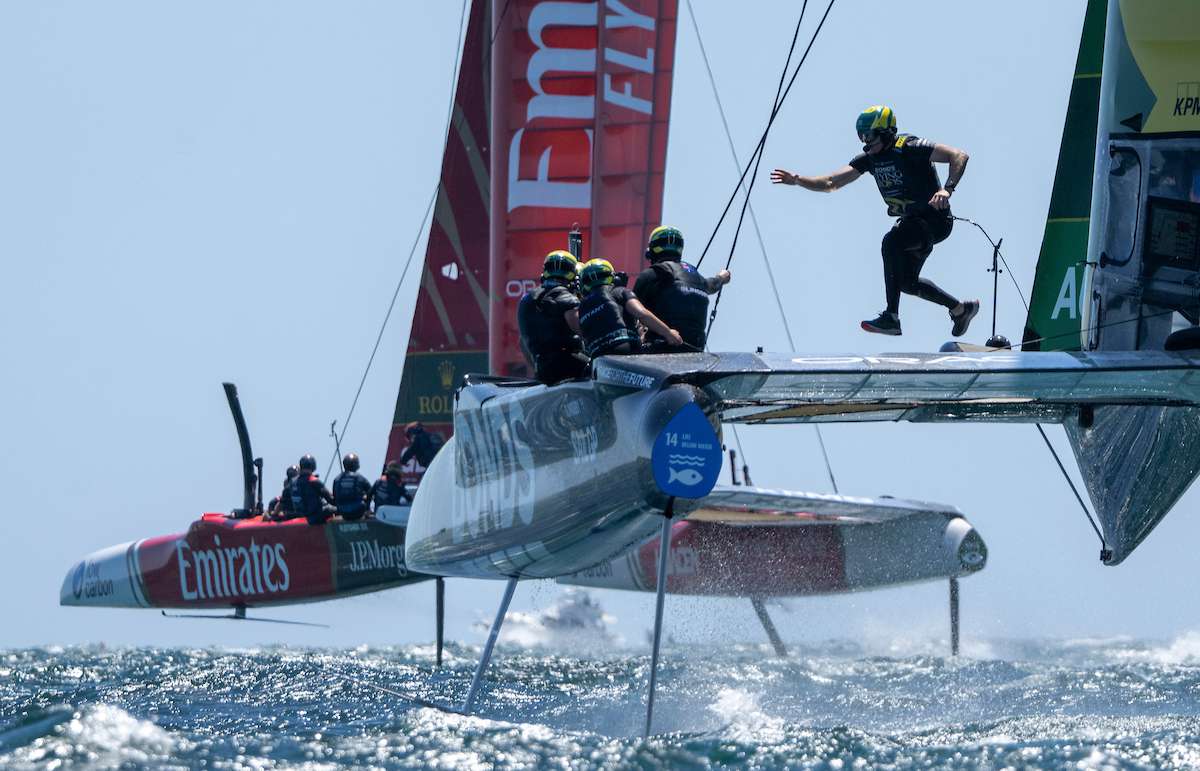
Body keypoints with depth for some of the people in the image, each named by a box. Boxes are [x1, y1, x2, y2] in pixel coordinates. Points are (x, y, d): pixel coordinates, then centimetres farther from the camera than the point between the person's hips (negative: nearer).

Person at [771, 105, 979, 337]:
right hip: (911, 221, 10)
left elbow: (959, 156, -26)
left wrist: (946, 189, -40)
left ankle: (891, 317, -32)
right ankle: (961, 309, 39)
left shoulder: (909, 148, -20)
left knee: (891, 242, -33)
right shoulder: (869, 158, 2)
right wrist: (798, 181, -13)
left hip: (934, 219, -10)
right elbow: (831, 183, 2)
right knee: (907, 283, 17)